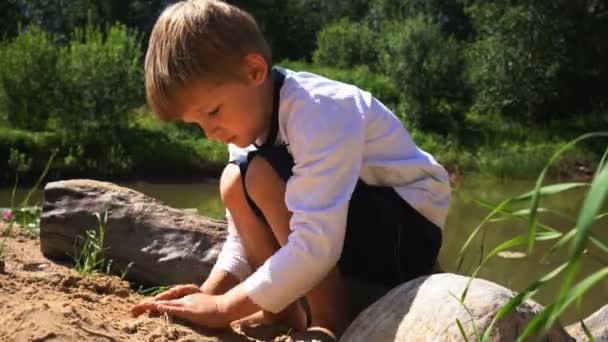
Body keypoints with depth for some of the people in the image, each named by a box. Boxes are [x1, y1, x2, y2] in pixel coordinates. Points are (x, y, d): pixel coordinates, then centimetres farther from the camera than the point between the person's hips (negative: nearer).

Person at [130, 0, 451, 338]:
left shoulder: (317, 113, -28)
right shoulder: (248, 114, -1)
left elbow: (316, 245, -34)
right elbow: (245, 235, 2)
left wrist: (224, 307, -27)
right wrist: (209, 292, -14)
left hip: (409, 231, -8)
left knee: (263, 176, -26)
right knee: (236, 187, -3)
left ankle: (332, 323, -16)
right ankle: (290, 315, -3)